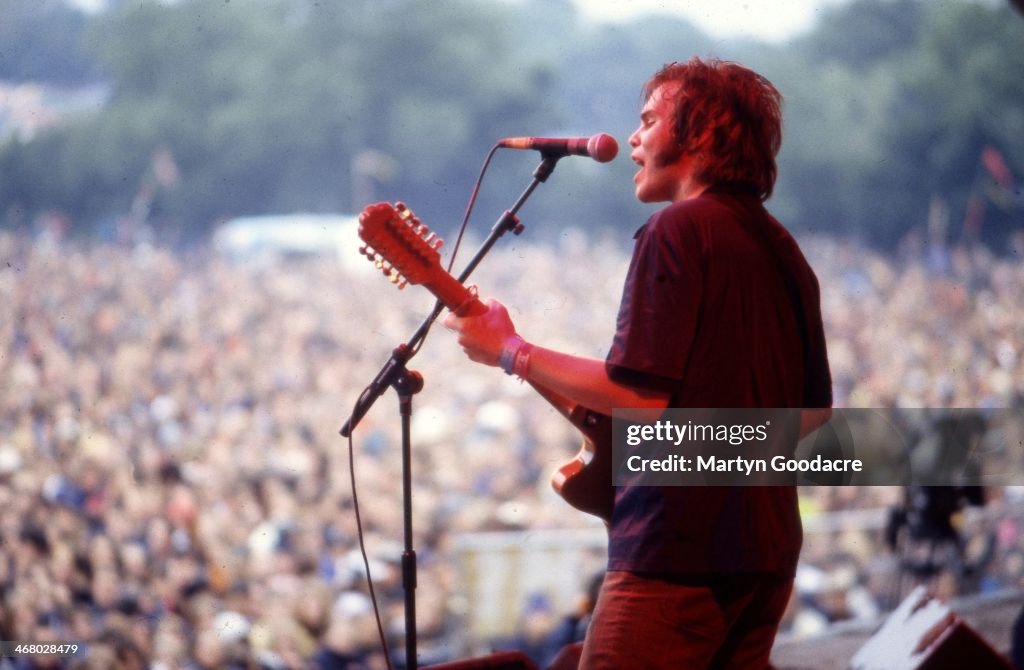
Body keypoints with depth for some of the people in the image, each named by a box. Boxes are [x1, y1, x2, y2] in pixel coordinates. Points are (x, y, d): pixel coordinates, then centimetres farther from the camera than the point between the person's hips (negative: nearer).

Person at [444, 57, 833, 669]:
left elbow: (641, 396, -18)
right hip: (767, 549, 9)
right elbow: (816, 409, 22)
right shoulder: (783, 250, 15)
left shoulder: (678, 231, -11)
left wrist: (510, 352, -9)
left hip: (680, 551, -9)